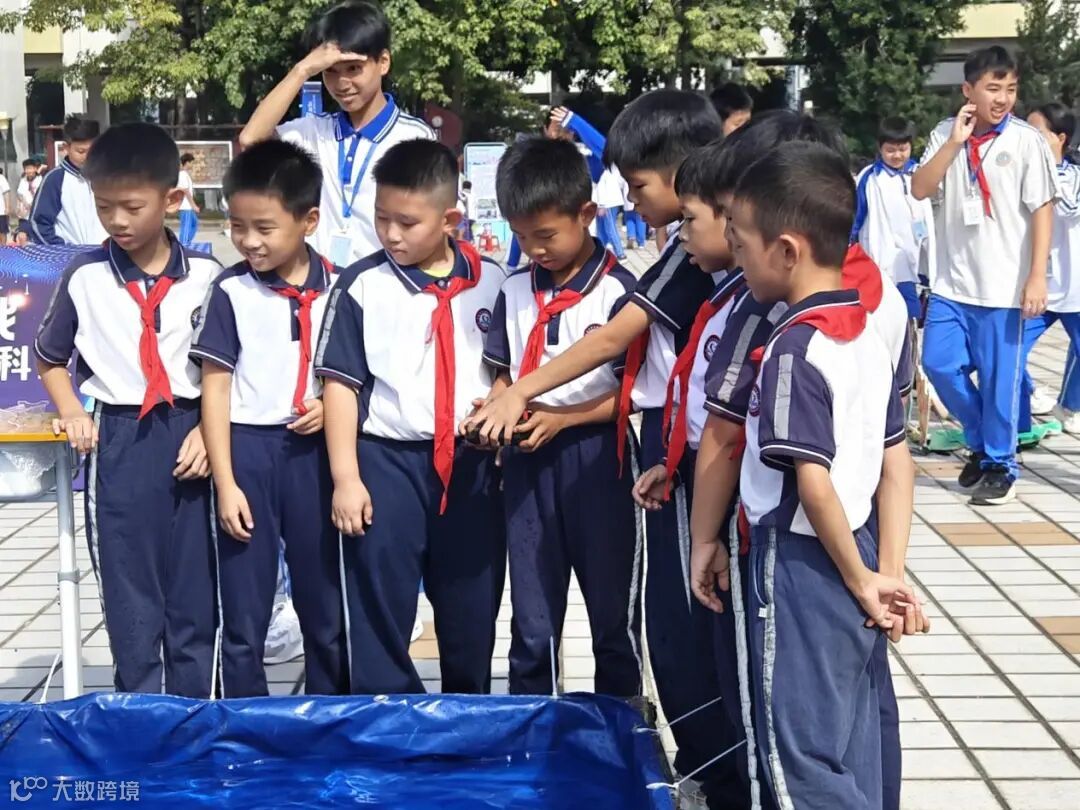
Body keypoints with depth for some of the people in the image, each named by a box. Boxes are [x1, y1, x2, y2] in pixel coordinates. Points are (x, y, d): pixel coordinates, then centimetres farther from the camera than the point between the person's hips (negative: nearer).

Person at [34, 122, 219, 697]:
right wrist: (72, 412, 0)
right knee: (130, 602, 7)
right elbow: (49, 358, 15)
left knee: (195, 598, 8)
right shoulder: (84, 277, 0)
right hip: (118, 443, 0)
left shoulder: (206, 275, -1)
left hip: (189, 437, 0)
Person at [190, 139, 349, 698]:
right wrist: (225, 483, -10)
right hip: (248, 450, -2)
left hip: (313, 452, 2)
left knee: (326, 608, 12)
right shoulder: (230, 292, -6)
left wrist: (333, 402, -10)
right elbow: (215, 389, -6)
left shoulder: (336, 289, 0)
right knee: (244, 616, 7)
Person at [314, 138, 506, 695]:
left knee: (472, 613, 13)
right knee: (378, 616, 3)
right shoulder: (363, 286, -5)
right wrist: (345, 477, -9)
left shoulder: (491, 282, 2)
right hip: (387, 463, -2)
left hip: (470, 464, 3)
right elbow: (340, 382, -5)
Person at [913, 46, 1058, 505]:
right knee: (939, 364, 5)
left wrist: (1037, 278, -11)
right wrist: (955, 142, -14)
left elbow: (1043, 211, -6)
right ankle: (981, 442, 27)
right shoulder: (945, 135, 5)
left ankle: (1000, 464, 17)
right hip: (951, 281, 4)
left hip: (1003, 285, -4)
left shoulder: (1026, 140, -6)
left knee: (998, 377, 1)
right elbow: (920, 190, -4)